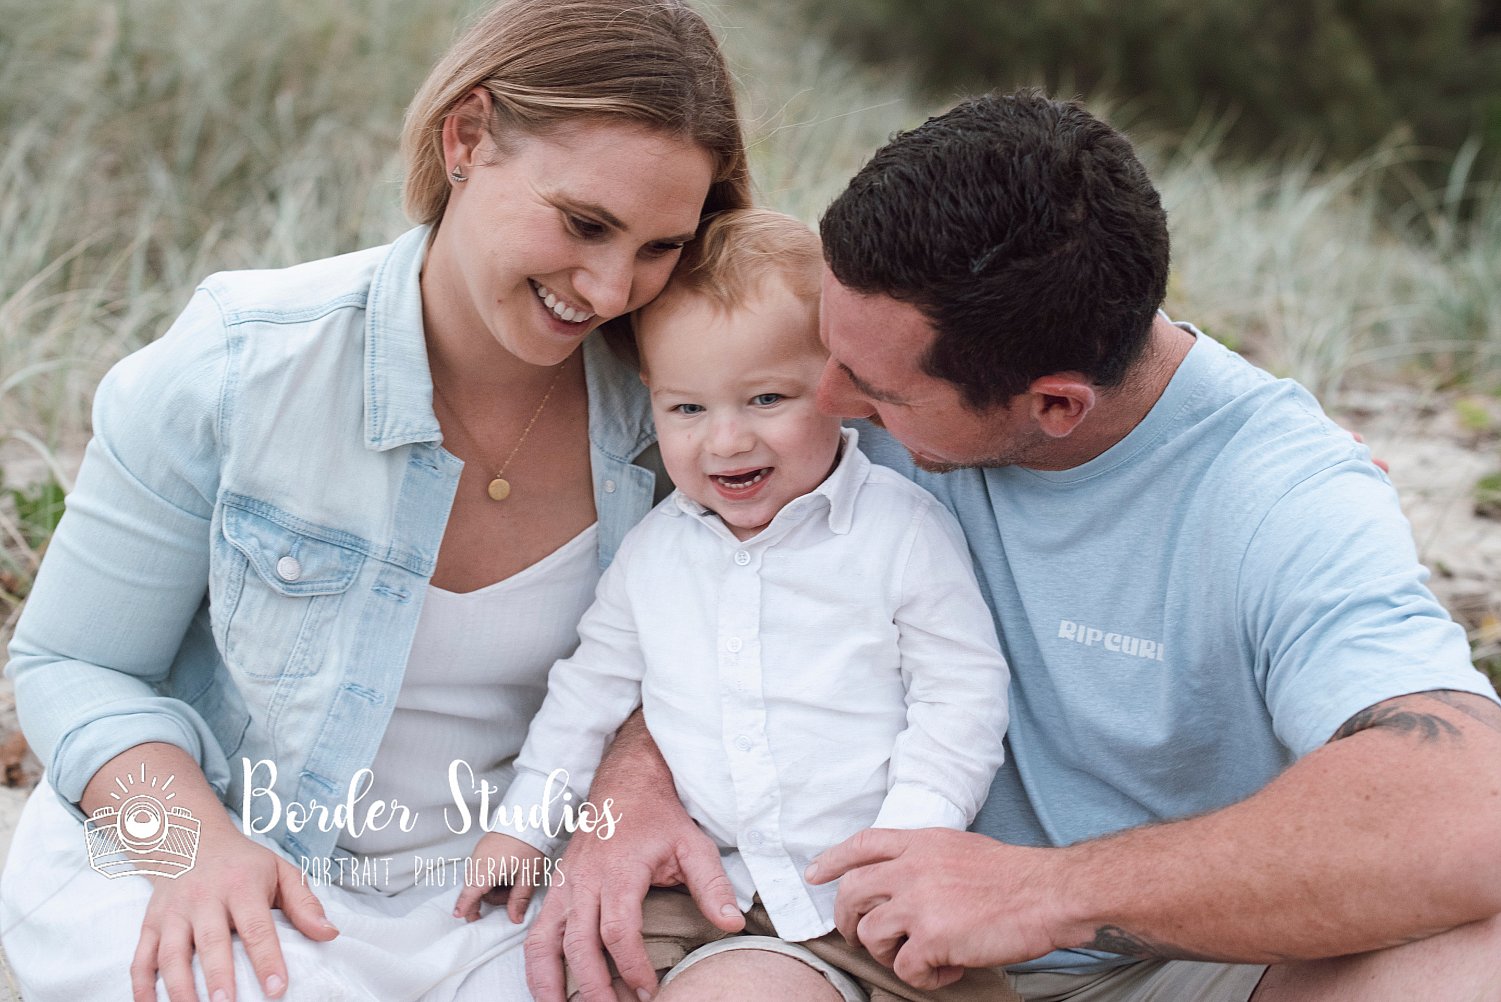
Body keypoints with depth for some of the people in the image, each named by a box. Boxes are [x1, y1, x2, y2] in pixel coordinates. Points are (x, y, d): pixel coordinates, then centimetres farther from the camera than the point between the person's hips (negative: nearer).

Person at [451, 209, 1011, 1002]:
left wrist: (910, 839, -14)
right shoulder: (652, 550, 8)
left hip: (863, 883, -2)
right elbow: (594, 683, 21)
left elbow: (962, 696, -4)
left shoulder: (904, 527, -5)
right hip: (705, 876, 3)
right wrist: (525, 819, 19)